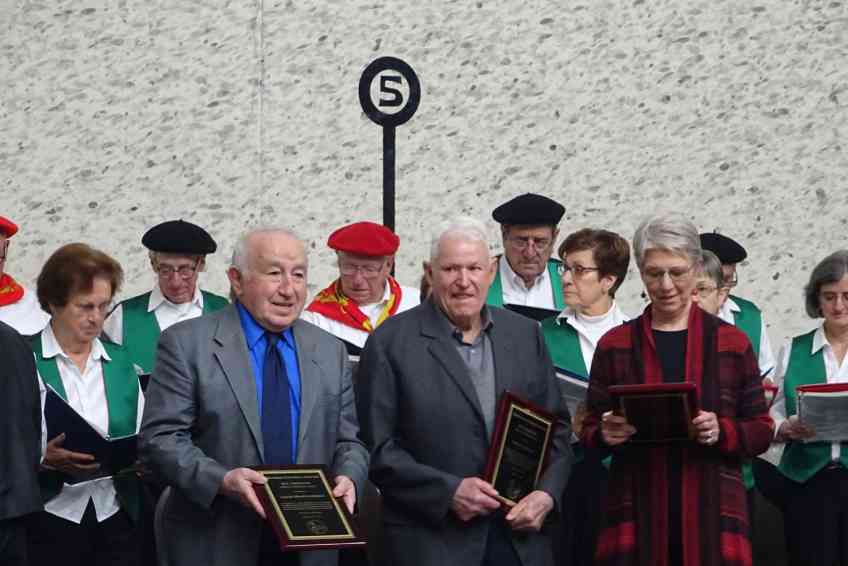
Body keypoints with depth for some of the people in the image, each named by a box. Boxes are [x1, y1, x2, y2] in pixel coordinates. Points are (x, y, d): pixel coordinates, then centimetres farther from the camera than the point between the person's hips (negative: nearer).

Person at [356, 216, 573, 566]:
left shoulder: (526, 334, 9)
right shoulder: (391, 342, -4)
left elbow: (556, 427, 13)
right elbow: (377, 447, -7)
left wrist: (547, 493, -3)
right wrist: (448, 491, -15)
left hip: (521, 533, 4)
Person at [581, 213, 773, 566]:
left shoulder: (733, 344, 5)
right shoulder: (614, 345, 7)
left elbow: (761, 432, 6)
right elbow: (589, 432, 11)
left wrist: (721, 431, -13)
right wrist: (606, 434, -11)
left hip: (712, 514, 0)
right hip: (636, 518, 1)